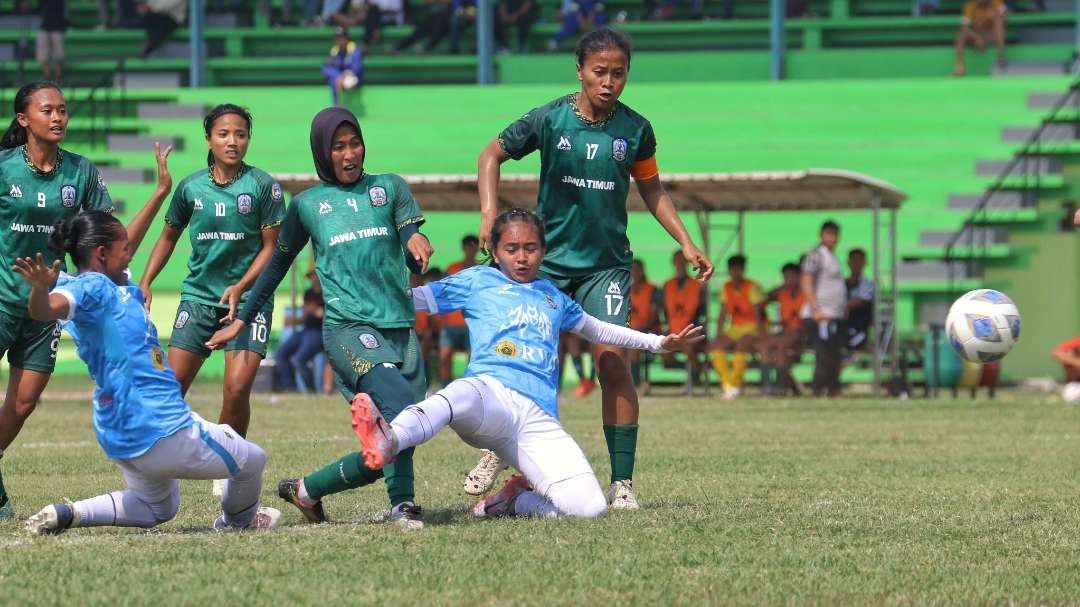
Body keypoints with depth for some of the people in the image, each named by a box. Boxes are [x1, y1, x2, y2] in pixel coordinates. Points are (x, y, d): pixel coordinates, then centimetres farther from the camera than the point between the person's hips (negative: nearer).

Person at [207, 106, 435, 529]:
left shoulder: (389, 188, 13)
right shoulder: (307, 205, 11)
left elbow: (416, 261, 3)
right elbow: (278, 264, 24)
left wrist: (415, 245, -22)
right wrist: (241, 321, 26)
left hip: (400, 327, 3)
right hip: (347, 327, -3)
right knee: (400, 403, -31)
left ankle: (308, 490, 17)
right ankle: (402, 503, -25)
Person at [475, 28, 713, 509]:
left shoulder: (635, 129, -3)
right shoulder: (550, 120, -8)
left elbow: (651, 188, 12)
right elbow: (493, 154, 4)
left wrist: (686, 243, 5)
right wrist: (490, 213, -9)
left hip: (607, 265, 0)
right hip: (547, 260, 0)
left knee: (613, 365, -14)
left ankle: (622, 482, -10)